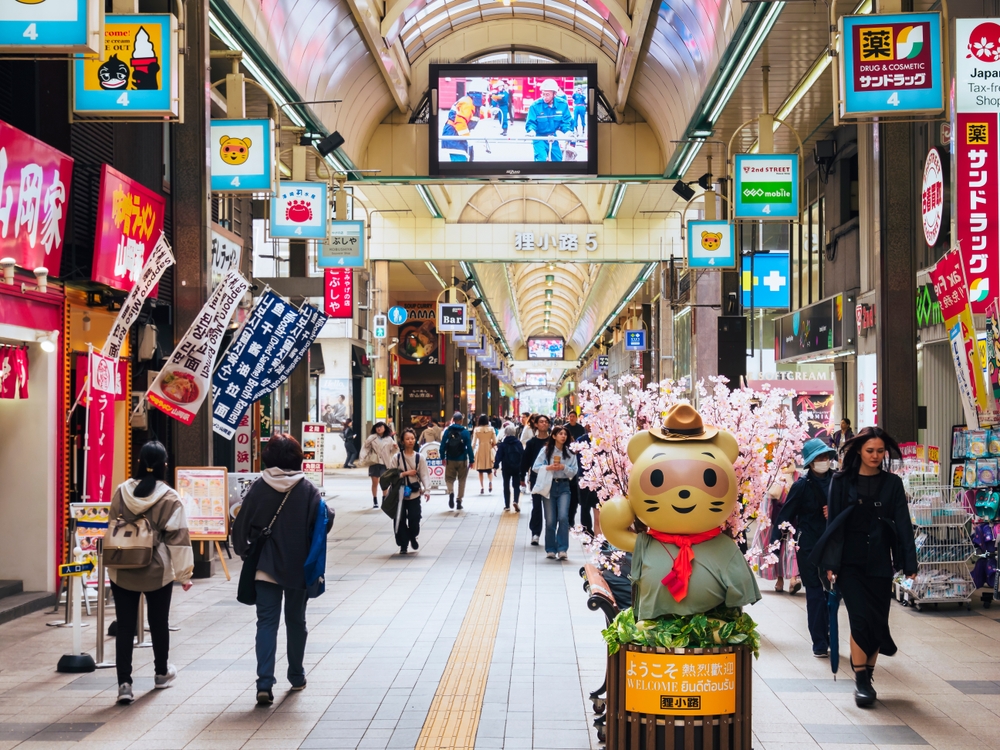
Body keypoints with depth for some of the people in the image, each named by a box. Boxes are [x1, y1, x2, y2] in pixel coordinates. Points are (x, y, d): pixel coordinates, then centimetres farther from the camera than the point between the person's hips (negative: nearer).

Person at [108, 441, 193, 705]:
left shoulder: (121, 492, -3)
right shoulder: (170, 498, -13)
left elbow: (112, 529, 9)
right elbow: (178, 539, -11)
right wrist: (184, 574, -3)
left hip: (122, 572, 1)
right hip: (157, 573, -1)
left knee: (125, 626, 3)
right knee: (159, 622, 17)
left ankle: (124, 683, -5)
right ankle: (161, 673, 35)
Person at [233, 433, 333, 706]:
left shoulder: (258, 488, -7)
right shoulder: (307, 489, -8)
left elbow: (241, 527, -6)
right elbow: (322, 524, -9)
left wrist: (245, 551, 11)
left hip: (265, 567, -1)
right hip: (298, 567, 1)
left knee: (267, 622, 1)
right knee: (296, 621, 17)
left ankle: (265, 683, -12)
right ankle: (296, 676, 30)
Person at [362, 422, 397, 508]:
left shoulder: (389, 439, 3)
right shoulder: (372, 438, 3)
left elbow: (392, 451, 5)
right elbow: (366, 447, 6)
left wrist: (395, 448, -16)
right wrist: (365, 457, -7)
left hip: (385, 463, 0)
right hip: (374, 462, 0)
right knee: (375, 482, 3)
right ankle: (375, 502, 11)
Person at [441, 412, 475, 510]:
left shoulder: (447, 431, -3)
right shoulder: (465, 432, -7)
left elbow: (443, 446, -1)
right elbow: (469, 447, -9)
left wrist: (443, 457, 9)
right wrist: (472, 460, -2)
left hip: (450, 460, 1)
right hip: (462, 460, -1)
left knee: (449, 479, 12)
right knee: (462, 481, 13)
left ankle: (451, 492, -18)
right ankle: (459, 501, 13)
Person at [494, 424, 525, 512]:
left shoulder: (502, 444, -6)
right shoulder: (519, 443, 0)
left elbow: (498, 456, -10)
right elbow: (523, 455, 2)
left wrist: (495, 466, -9)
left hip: (506, 468, -1)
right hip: (517, 468, 1)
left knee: (506, 486, 10)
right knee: (516, 485, 9)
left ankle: (507, 505, 10)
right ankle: (515, 501, -15)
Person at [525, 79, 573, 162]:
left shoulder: (562, 104, -10)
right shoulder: (535, 105, -17)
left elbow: (567, 121, -5)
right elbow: (531, 122, -14)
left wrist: (568, 131, -25)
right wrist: (531, 130, -37)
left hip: (554, 139, 4)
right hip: (539, 138, -4)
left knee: (558, 159, 9)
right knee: (541, 159, -23)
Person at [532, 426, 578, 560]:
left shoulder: (570, 453, 5)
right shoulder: (546, 451, 3)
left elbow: (574, 471, 2)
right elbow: (535, 467, -1)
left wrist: (564, 467, -15)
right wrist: (548, 467, -18)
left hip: (563, 486, 0)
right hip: (549, 486, 0)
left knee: (563, 517, -16)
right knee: (550, 520, 2)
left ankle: (562, 549, -12)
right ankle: (550, 550, 12)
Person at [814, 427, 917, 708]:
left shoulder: (892, 484, 6)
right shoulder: (842, 481, 2)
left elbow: (903, 524, 3)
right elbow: (833, 522, 1)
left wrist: (909, 563, -4)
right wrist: (830, 563, -4)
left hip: (879, 563, 2)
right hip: (849, 562, -2)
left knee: (877, 620, 3)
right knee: (861, 618, -11)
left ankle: (867, 678, 18)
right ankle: (861, 682, -3)